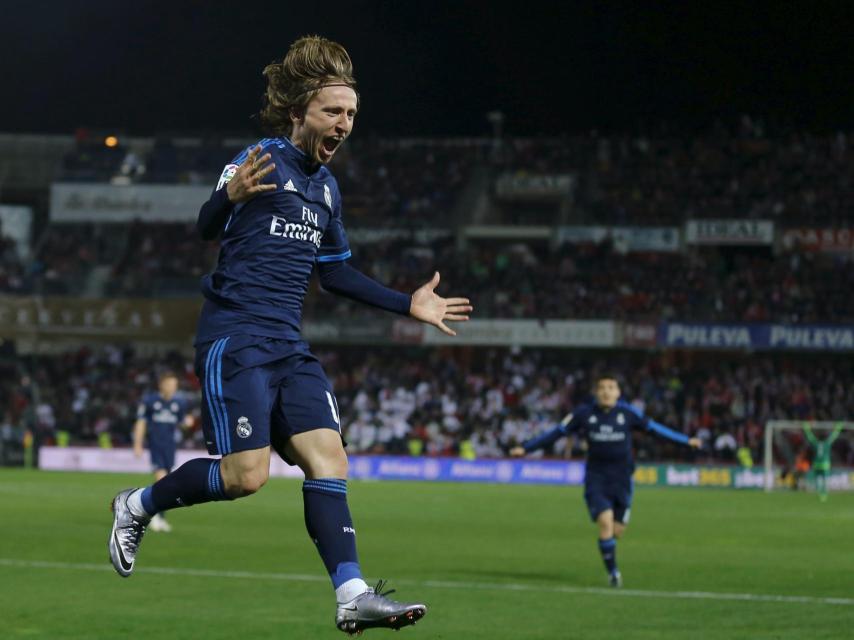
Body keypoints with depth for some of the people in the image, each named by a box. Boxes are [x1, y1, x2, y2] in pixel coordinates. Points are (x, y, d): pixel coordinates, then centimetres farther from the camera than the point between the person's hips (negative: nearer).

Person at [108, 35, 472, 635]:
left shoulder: (327, 185, 17)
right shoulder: (260, 162, -8)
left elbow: (336, 271, 28)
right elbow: (196, 232, -16)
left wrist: (407, 304, 24)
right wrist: (229, 196, -37)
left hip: (288, 345, 7)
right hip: (234, 337, -7)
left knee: (328, 456, -8)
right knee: (247, 476, -12)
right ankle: (137, 506, 12)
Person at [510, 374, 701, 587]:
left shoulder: (627, 413, -2)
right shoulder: (584, 414, -3)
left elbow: (655, 428, 6)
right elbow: (557, 432, 3)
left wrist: (686, 440, 8)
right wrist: (526, 448, 2)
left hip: (621, 479, 2)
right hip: (596, 479, -1)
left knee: (617, 529, 2)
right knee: (605, 522, -19)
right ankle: (612, 572, -7)